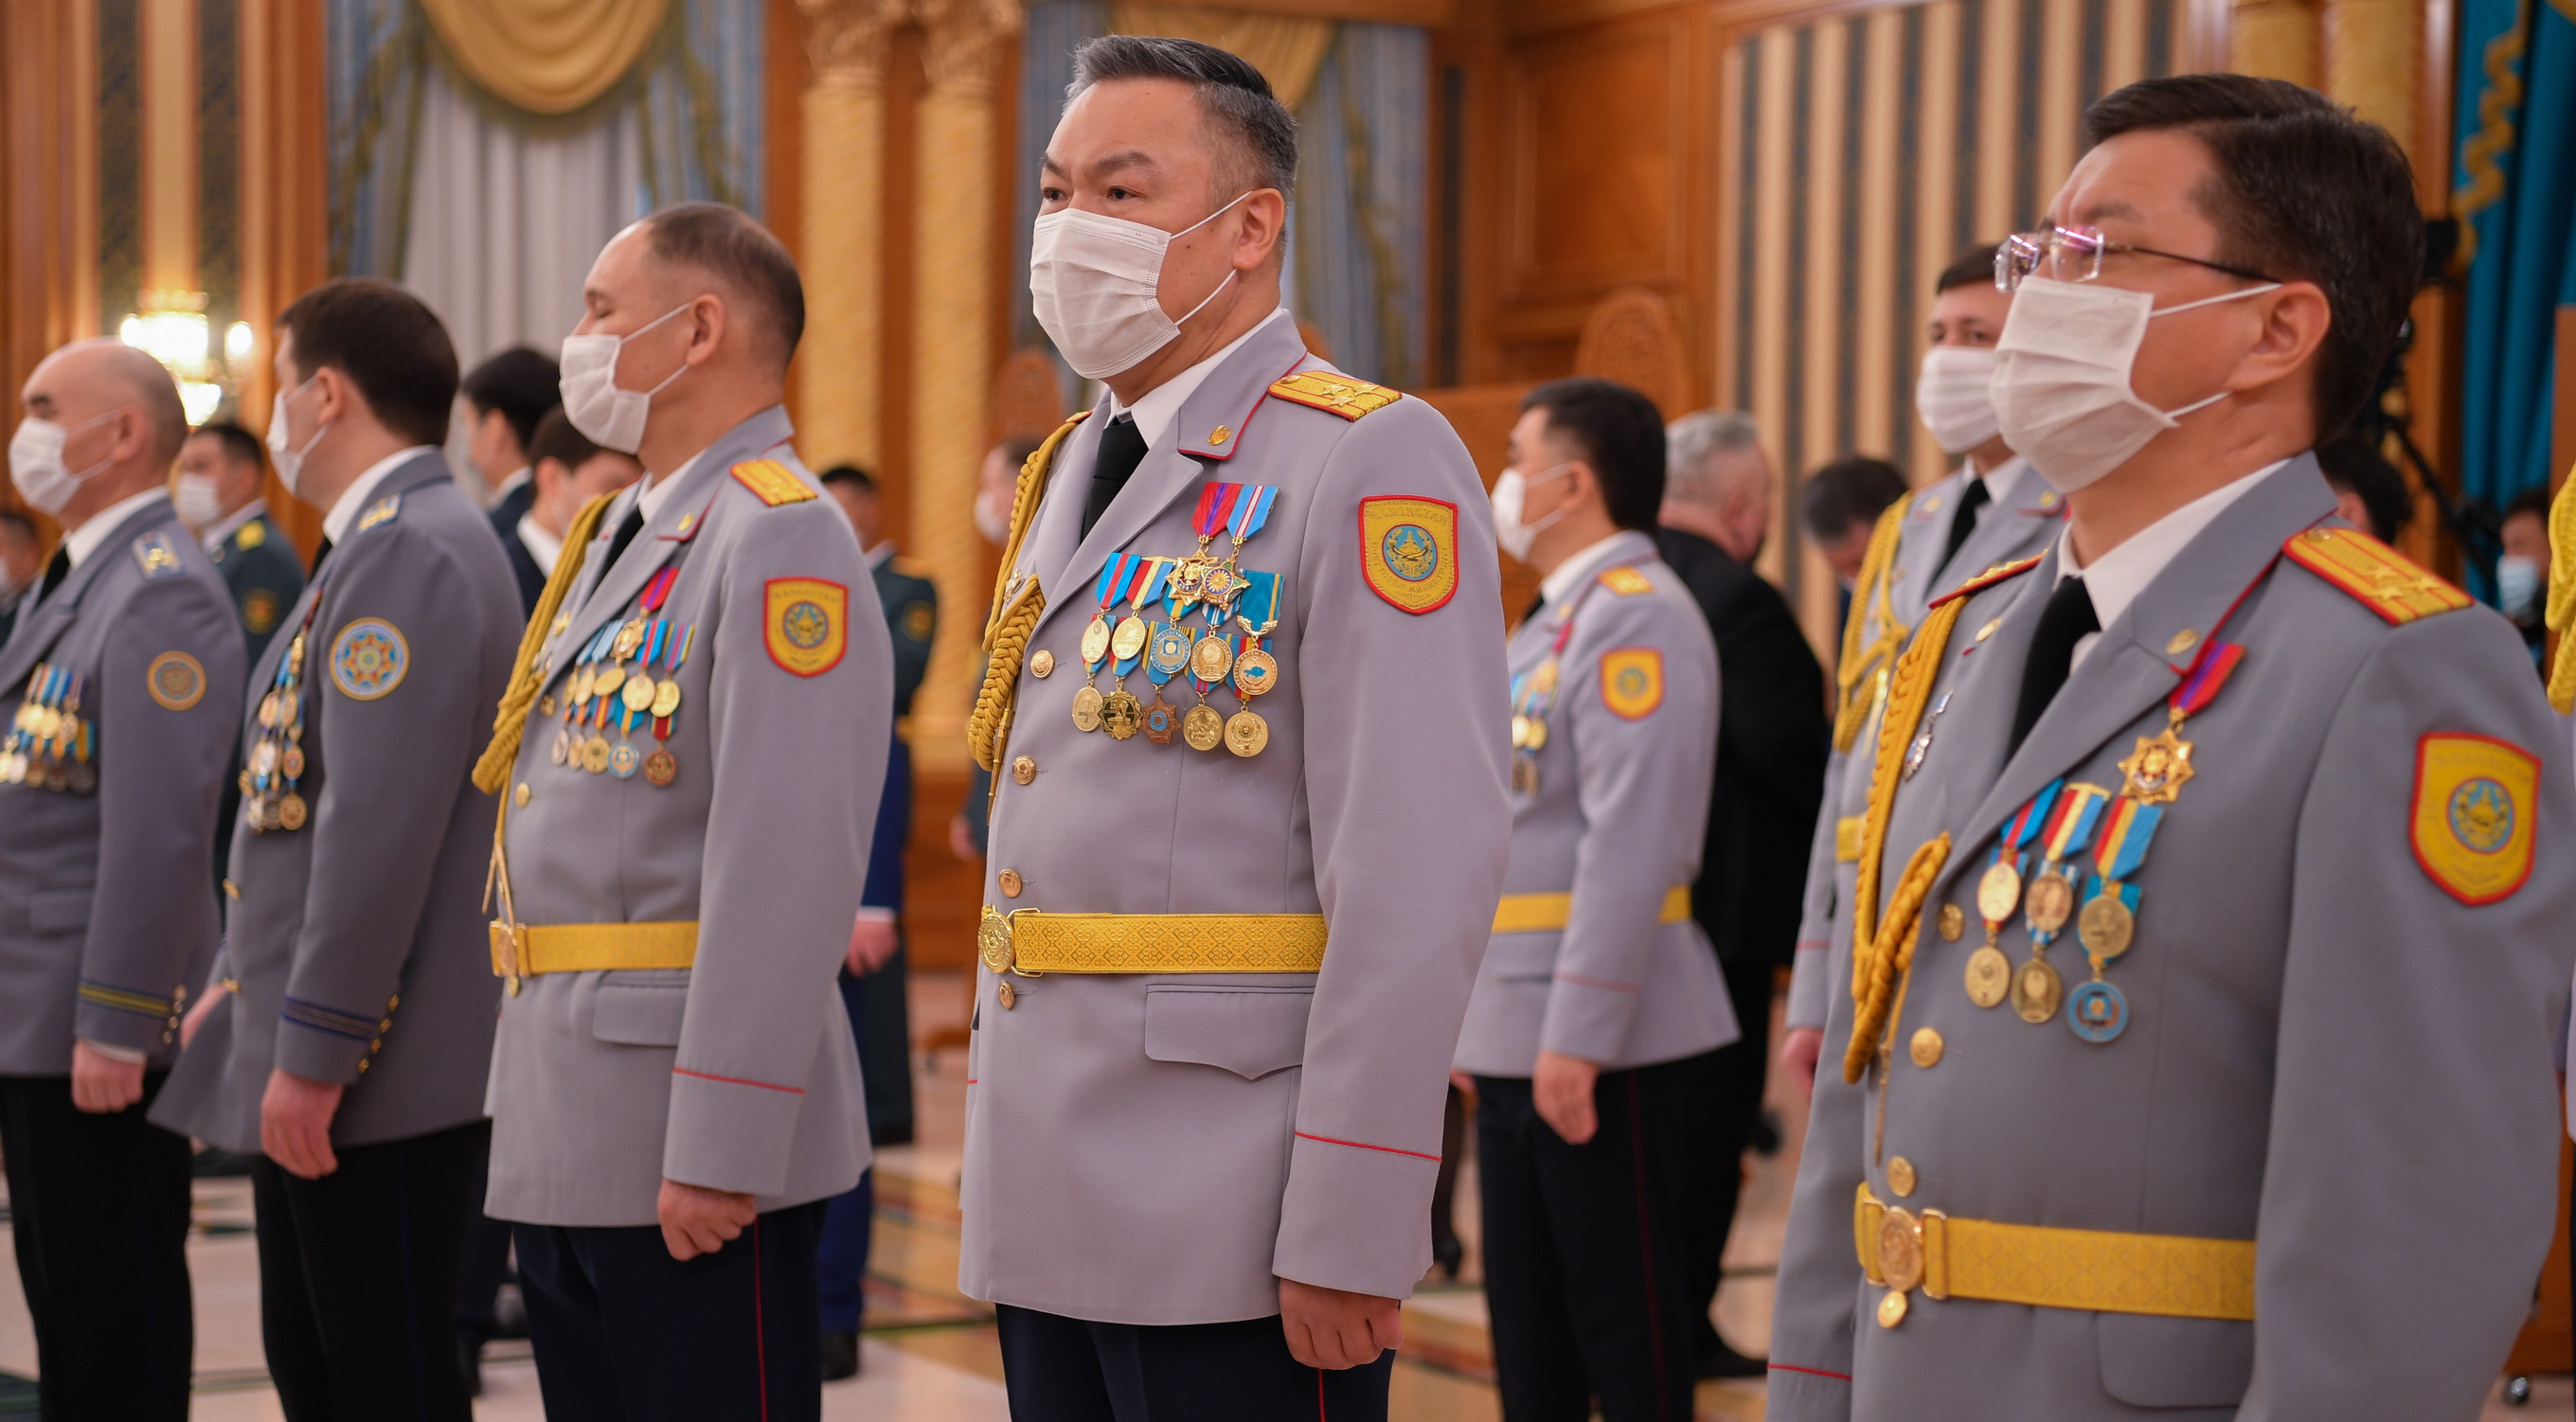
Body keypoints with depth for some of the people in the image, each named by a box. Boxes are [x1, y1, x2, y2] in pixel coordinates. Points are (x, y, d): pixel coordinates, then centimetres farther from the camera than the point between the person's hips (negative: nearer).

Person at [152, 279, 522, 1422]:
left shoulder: (411, 551, -17)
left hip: (385, 1071, -10)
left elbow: (381, 827, -24)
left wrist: (313, 1051, -23)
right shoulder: (375, 546, 16)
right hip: (305, 1050, 10)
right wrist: (240, 982, 23)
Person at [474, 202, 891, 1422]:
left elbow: (788, 873, -23)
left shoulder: (781, 543, -15)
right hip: (564, 1138, 10)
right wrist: (532, 1103, 20)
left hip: (692, 1139, -10)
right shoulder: (619, 537, 17)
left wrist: (721, 1147, -25)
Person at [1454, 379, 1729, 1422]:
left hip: (1604, 1041, -10)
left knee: (1629, 1335, -1)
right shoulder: (1552, 621, 18)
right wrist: (1487, 1025, 19)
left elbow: (1633, 842, -22)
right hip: (1514, 1039, 10)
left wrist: (1578, 1036, -25)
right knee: (1530, 1333, 14)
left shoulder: (1637, 616, -14)